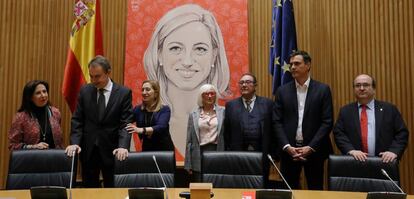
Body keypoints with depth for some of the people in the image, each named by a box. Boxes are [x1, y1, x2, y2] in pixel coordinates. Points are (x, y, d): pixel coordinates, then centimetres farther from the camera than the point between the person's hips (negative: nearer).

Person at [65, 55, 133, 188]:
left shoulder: (124, 93, -5)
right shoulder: (85, 91, 4)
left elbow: (126, 123, -9)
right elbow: (77, 120, 4)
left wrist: (123, 146, -23)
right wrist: (75, 142, -10)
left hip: (111, 150, -2)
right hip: (88, 149, 3)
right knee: (89, 188, 10)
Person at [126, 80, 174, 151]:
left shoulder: (165, 109, -6)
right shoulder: (138, 109, 3)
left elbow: (160, 127, -22)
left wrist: (141, 130, -36)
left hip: (164, 149, -2)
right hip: (147, 149, 3)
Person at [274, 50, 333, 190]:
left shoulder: (323, 89, 1)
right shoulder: (282, 91, 6)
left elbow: (327, 122, -4)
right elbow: (278, 122, 2)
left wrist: (311, 147, -11)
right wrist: (287, 147, -10)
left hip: (314, 150, -1)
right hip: (288, 150, 1)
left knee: (315, 190, 6)